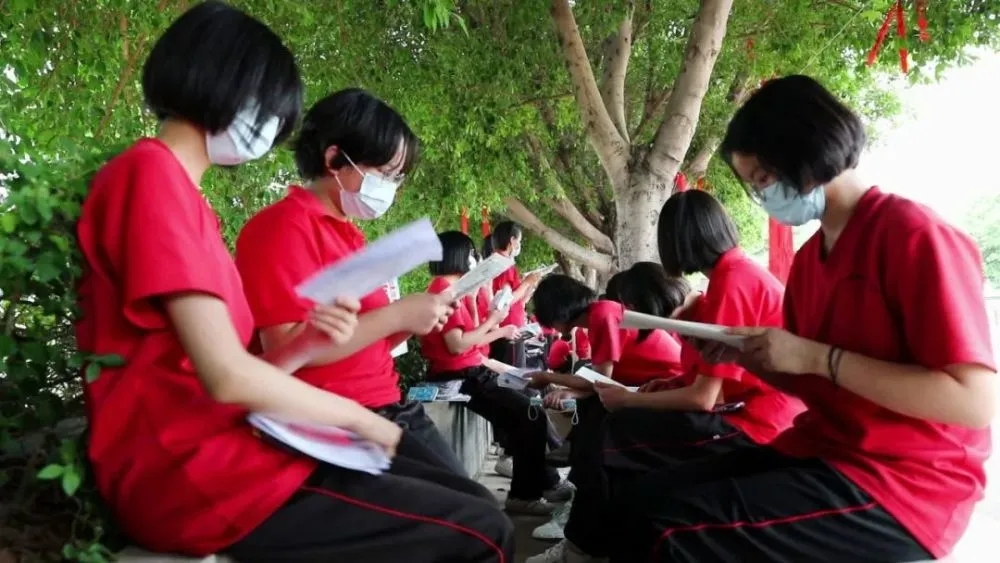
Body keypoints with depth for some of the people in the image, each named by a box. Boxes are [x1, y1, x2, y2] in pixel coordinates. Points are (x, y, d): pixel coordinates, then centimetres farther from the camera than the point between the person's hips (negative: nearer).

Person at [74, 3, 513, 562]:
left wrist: (306, 345, -3)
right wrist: (357, 417, -7)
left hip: (225, 449, 9)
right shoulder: (151, 172, -11)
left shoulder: (180, 192, 18)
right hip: (192, 472, -9)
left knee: (464, 500, 6)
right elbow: (226, 376, -20)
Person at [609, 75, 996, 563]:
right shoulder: (807, 258, 10)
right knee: (641, 500, -2)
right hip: (819, 455, 8)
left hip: (898, 486, -8)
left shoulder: (915, 235, -14)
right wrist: (747, 355, 1)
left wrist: (816, 356, -22)